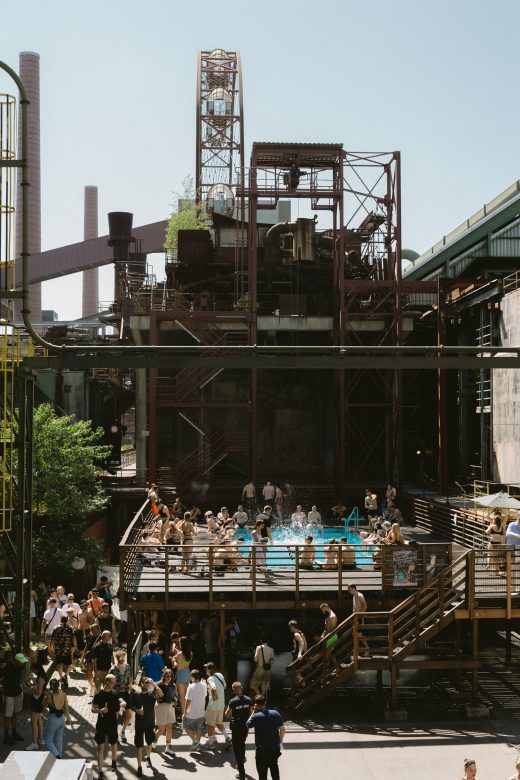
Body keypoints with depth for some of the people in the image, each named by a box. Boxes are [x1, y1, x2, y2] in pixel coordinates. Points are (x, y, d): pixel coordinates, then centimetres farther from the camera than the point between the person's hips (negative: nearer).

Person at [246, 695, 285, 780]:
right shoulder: (275, 713, -5)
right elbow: (282, 729, 1)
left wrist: (254, 712, 3)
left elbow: (248, 725, 4)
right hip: (275, 748, 4)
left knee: (262, 772, 11)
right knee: (274, 767, 26)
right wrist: (280, 741, 16)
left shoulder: (256, 716, -16)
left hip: (262, 749, -4)